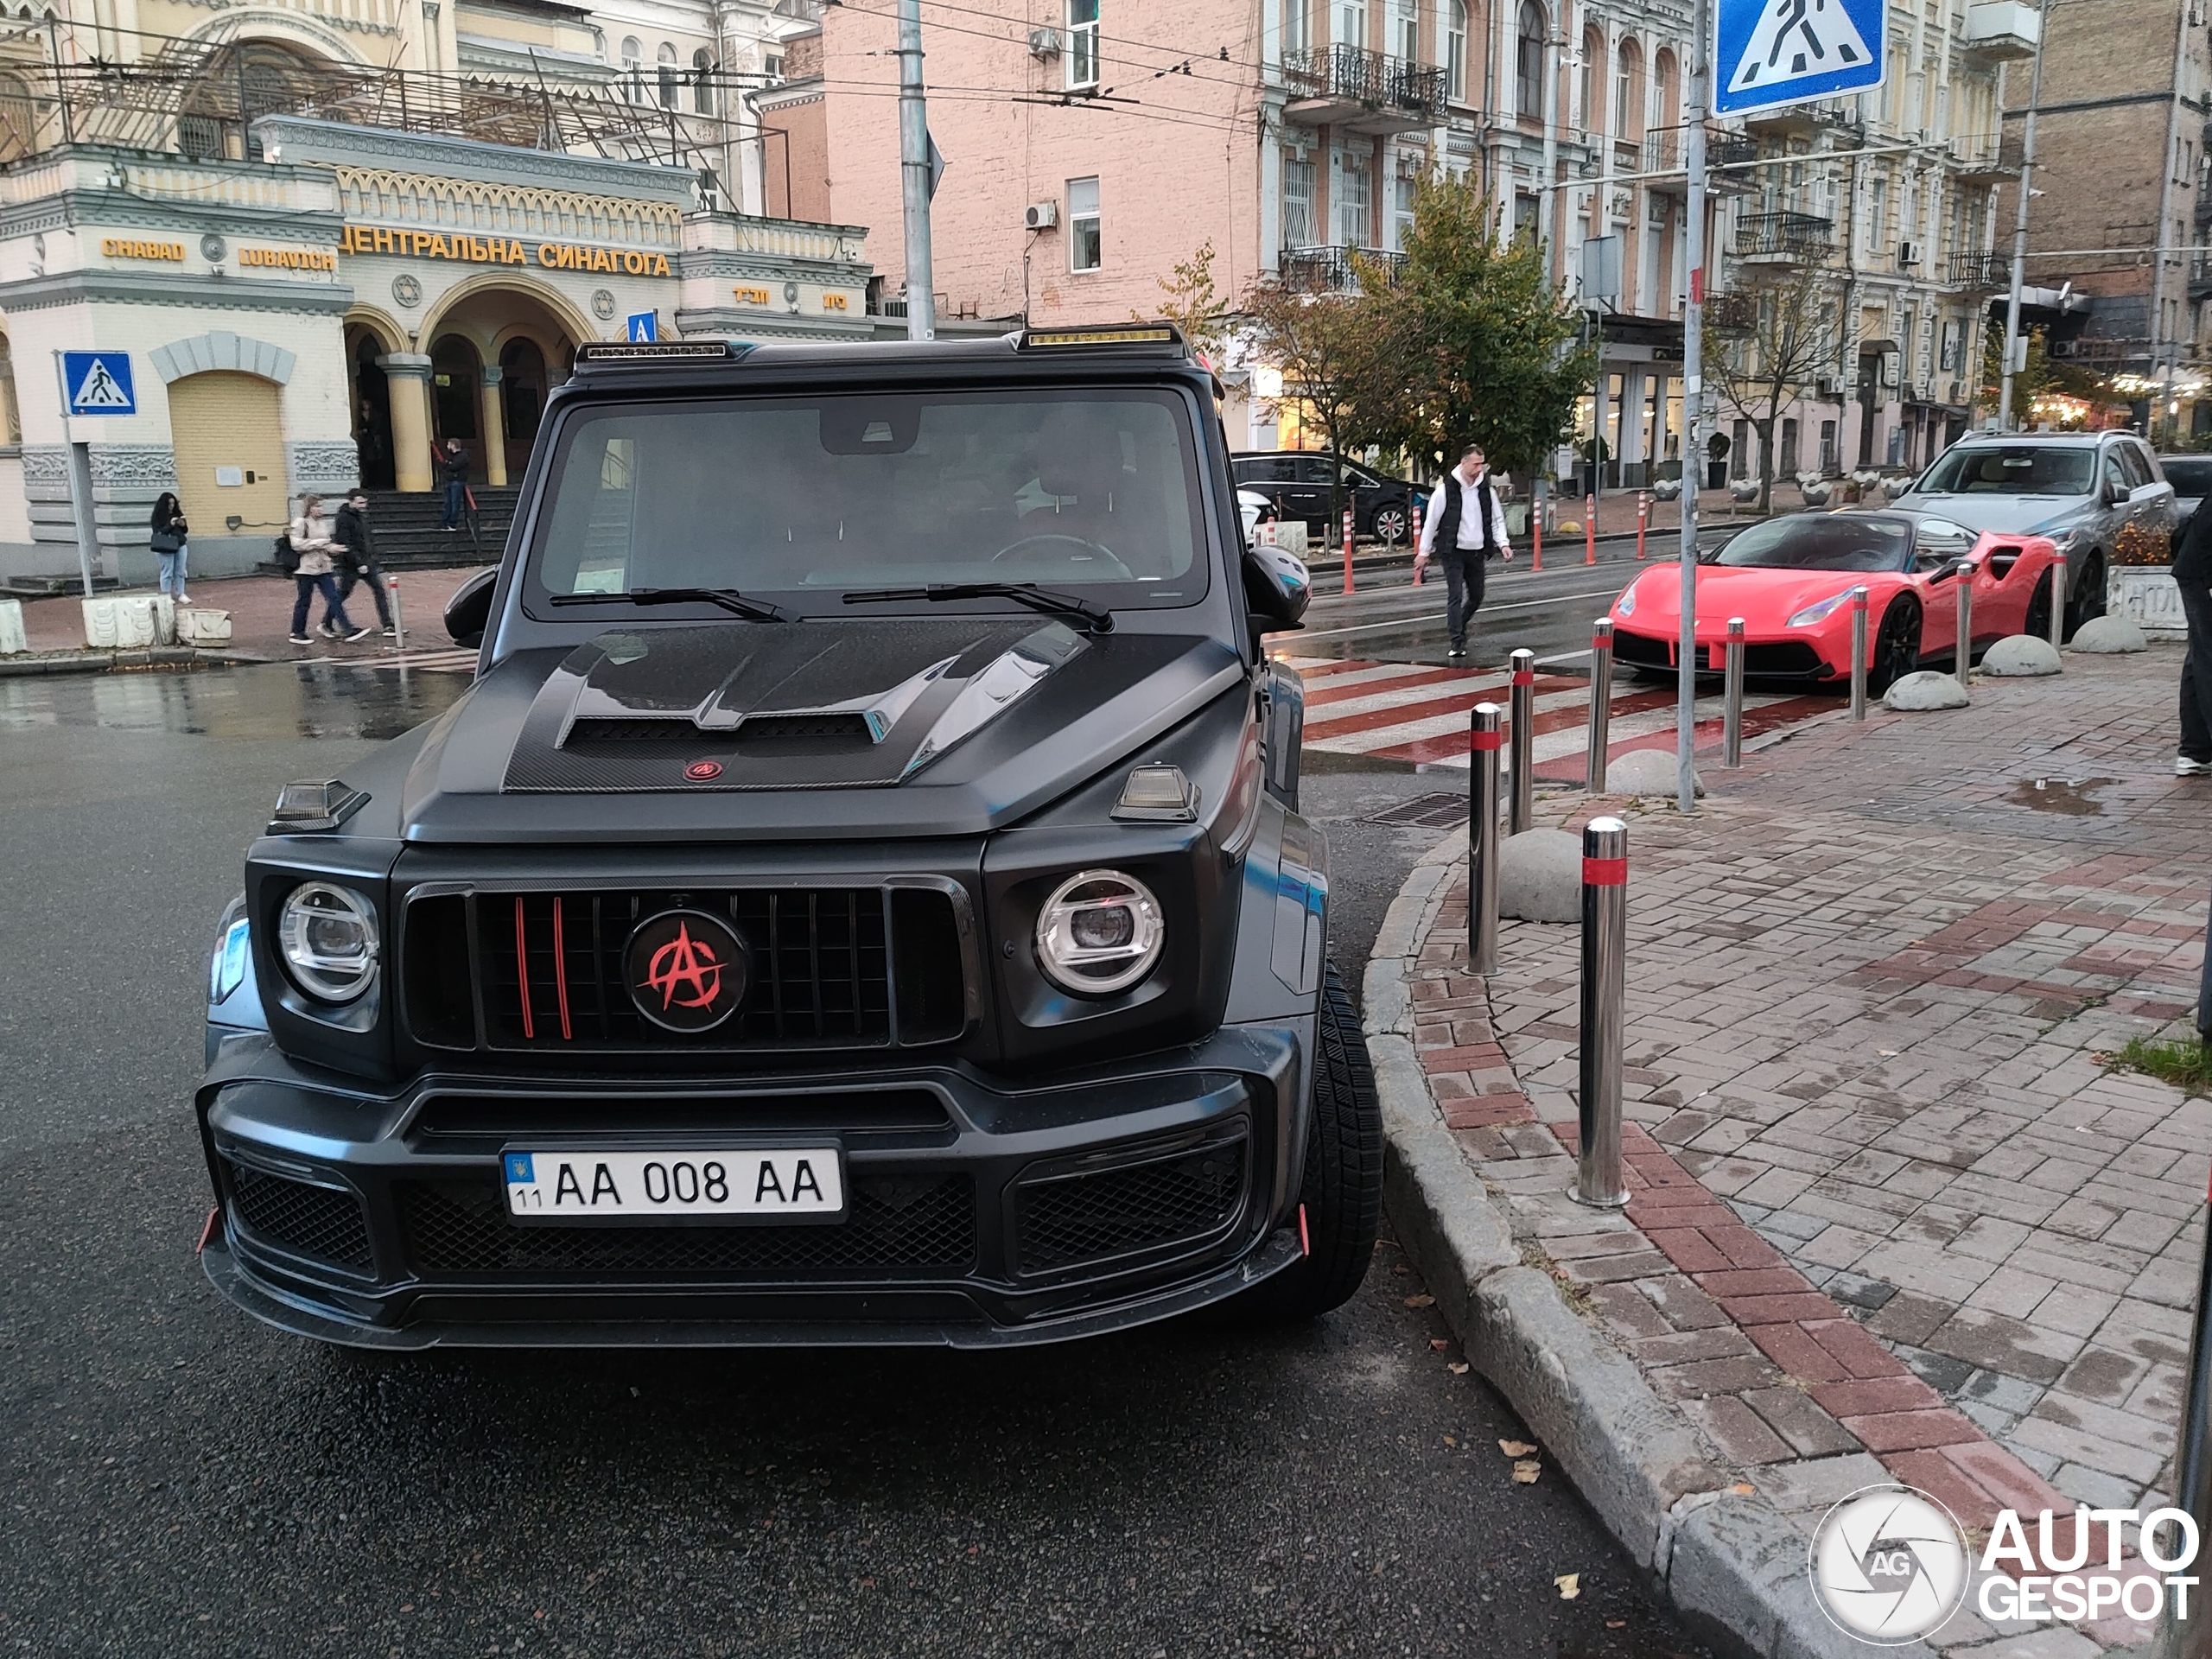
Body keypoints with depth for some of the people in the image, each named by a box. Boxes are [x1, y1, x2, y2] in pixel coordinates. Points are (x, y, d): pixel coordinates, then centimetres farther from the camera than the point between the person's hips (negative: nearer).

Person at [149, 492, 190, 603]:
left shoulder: (177, 513, 8)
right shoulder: (158, 516, -5)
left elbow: (185, 530, 14)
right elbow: (158, 532, -9)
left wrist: (183, 525, -8)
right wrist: (170, 525, -19)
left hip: (180, 545, 4)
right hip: (165, 548, -4)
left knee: (180, 572, 6)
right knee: (167, 572, -2)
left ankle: (181, 594, 13)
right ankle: (166, 596, 3)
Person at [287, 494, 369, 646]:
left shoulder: (323, 523, 13)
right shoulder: (301, 523, -7)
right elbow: (296, 544, -18)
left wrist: (333, 548, 1)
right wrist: (319, 543, -19)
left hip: (323, 569, 6)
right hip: (306, 569, -6)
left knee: (334, 598, -1)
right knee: (304, 601, 3)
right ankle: (297, 633, 14)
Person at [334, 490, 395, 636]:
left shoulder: (362, 515, 11)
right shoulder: (343, 519, -15)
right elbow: (345, 545, -21)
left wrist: (373, 557, 14)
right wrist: (359, 564, -22)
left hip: (367, 562, 8)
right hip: (352, 564, -8)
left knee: (380, 591, 0)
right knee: (342, 594, 2)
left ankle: (387, 625, -1)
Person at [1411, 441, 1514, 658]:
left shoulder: (1486, 489, 4)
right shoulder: (1446, 489, -9)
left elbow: (1497, 519, 11)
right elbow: (1431, 522, -4)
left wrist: (1503, 543, -4)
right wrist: (1423, 552, -4)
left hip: (1476, 552, 5)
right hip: (1453, 552, -5)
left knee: (1476, 597, 12)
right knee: (1455, 597, -9)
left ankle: (1458, 626, 37)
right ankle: (1458, 642, -6)